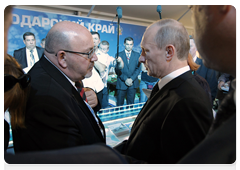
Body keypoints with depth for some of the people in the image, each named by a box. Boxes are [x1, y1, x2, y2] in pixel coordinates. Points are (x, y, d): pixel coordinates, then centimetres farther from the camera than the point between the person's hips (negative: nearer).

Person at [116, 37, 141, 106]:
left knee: (131, 104, 7)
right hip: (121, 83, -1)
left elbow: (138, 68, 2)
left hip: (133, 83, 1)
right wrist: (125, 79, -12)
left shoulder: (137, 55, 9)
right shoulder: (119, 55, 4)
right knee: (119, 104, 4)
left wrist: (132, 79, -10)